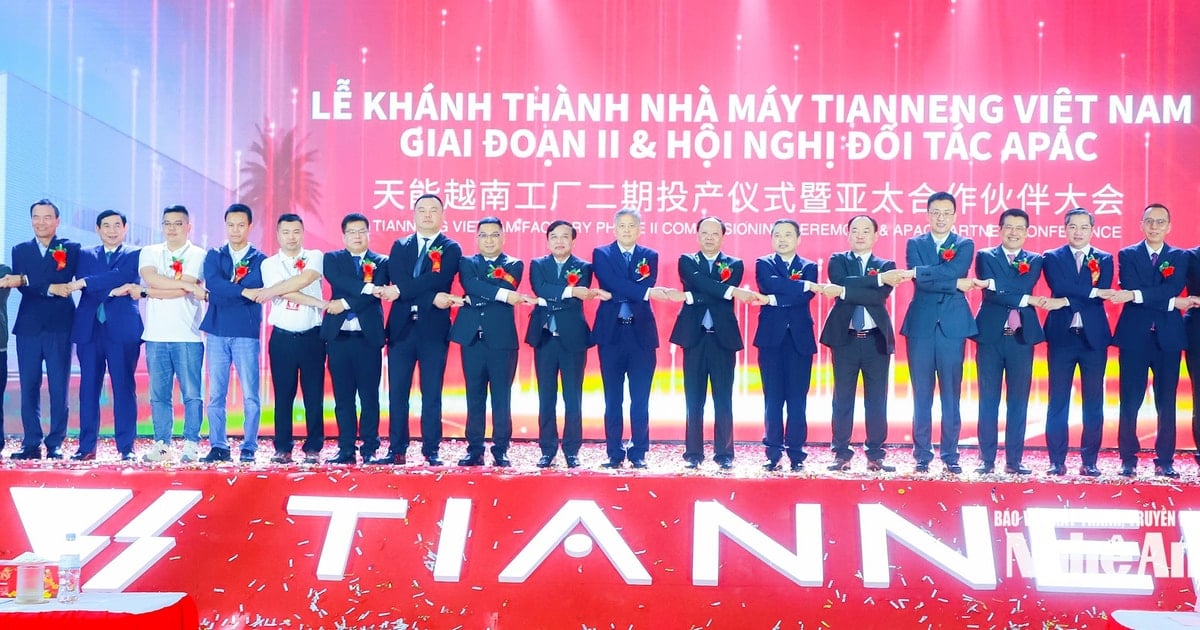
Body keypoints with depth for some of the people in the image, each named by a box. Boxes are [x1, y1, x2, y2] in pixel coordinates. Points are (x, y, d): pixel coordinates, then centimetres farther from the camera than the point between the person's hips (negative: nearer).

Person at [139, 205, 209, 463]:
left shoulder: (198, 255, 3)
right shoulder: (149, 253, 13)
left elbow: (182, 290, -11)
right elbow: (150, 278, -8)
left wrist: (147, 292, -6)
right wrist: (192, 287, -13)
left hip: (187, 336, -3)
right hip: (156, 335, 3)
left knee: (191, 393, -2)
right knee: (158, 394, 5)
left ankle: (191, 445, 3)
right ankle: (161, 444, 11)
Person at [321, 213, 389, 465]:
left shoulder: (381, 262, 8)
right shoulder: (332, 259, 12)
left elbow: (376, 294, -8)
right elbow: (337, 280, -10)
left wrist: (345, 303, -13)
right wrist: (366, 287, -19)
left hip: (368, 337, -1)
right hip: (338, 336, 1)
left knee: (369, 396, 1)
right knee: (343, 396, 4)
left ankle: (369, 449, 8)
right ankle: (346, 449, 9)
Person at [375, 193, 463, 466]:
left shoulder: (451, 249, 5)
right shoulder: (399, 246, 12)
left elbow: (437, 279, -13)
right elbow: (396, 279, -5)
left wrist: (400, 290, -16)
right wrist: (431, 299, -16)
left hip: (434, 329, -2)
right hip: (401, 327, 3)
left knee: (432, 394, 2)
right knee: (397, 393, 4)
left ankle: (431, 451, 8)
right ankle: (396, 451, 11)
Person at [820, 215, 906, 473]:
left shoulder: (886, 266, 8)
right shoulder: (837, 260, 8)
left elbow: (880, 297, -11)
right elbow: (842, 282, -14)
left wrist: (844, 292, -18)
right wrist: (878, 278, -18)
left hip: (876, 339, 1)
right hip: (845, 338, -1)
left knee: (876, 399, 3)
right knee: (842, 398, 1)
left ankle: (875, 455, 10)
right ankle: (841, 454, 7)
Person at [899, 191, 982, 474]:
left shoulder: (965, 245, 8)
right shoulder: (915, 244, 8)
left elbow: (953, 271, -14)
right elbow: (920, 281, -8)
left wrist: (918, 271, -16)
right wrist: (956, 284, -12)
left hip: (953, 325, 0)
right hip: (921, 325, 0)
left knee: (951, 394, 3)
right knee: (921, 395, 4)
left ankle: (950, 455, 11)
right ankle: (922, 455, 11)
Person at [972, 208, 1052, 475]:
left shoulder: (1034, 261, 11)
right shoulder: (985, 256, 5)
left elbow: (1024, 286, -10)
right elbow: (990, 293, -10)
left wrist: (996, 284, -16)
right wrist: (1027, 300, -14)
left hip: (1022, 336, 2)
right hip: (990, 335, -1)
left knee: (1018, 400, 4)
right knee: (988, 400, 2)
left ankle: (1014, 460, 10)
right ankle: (986, 459, 8)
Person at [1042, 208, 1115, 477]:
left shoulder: (1104, 259, 9)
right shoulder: (1051, 257, 6)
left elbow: (1103, 294, -7)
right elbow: (1059, 287, -11)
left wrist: (1068, 300, -14)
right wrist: (1093, 291, -14)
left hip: (1094, 337, 1)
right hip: (1061, 336, -1)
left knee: (1093, 402, 4)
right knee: (1058, 401, 2)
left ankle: (1089, 461, 11)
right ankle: (1057, 460, 7)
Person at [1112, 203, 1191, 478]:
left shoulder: (1180, 257, 8)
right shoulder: (1127, 255, 6)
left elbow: (1174, 289, -11)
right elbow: (1129, 289, -10)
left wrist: (1137, 295, -23)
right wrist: (1170, 302, -16)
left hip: (1168, 337, 1)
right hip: (1134, 336, -1)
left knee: (1166, 403, 4)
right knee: (1130, 402, 1)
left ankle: (1165, 461, 13)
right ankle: (1128, 460, 9)